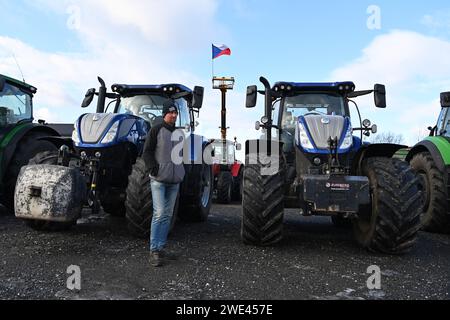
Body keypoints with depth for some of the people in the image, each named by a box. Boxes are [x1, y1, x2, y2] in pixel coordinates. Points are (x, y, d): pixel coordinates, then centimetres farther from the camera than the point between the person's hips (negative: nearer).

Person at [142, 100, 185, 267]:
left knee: (168, 215, 9)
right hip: (159, 180, -6)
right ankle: (154, 250, -1)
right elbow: (147, 152, -6)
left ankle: (161, 247, 19)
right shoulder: (156, 130, -3)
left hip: (174, 181, 6)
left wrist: (182, 172, 15)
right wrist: (153, 169, -17)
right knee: (159, 214, -10)